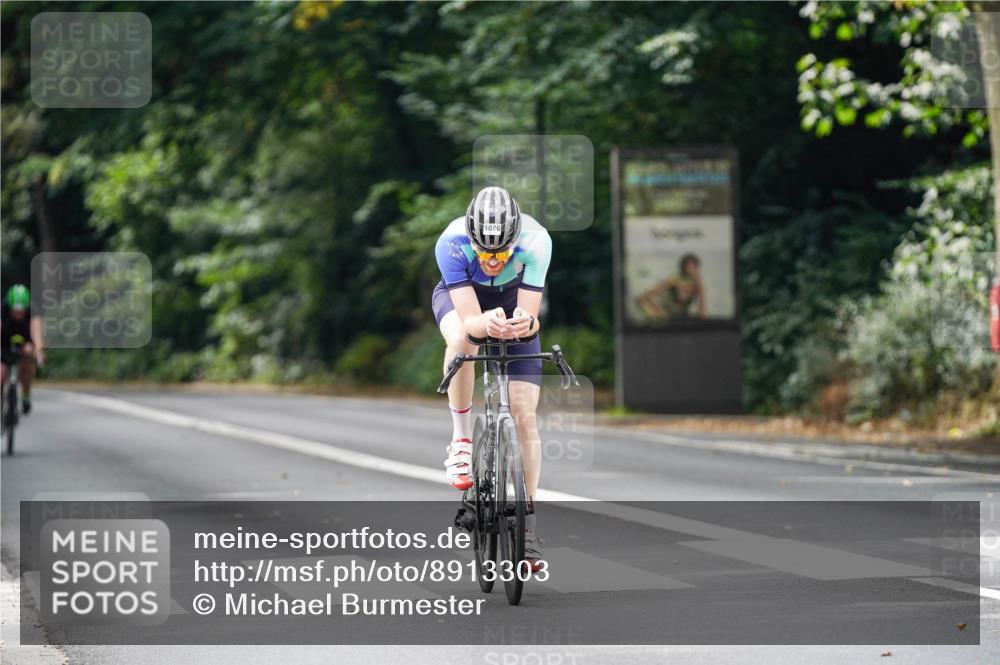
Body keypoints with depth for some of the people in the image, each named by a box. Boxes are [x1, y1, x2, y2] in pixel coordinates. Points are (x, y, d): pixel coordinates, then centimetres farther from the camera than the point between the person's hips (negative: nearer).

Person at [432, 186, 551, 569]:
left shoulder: (536, 242, -35)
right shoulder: (452, 243, -37)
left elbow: (531, 316, -35)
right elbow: (469, 320, -40)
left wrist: (525, 323, -58)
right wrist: (486, 324, -63)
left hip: (514, 301, 1)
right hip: (460, 296, -1)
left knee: (525, 415, -9)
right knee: (461, 340, -39)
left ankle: (527, 522, 2)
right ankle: (461, 440, -19)